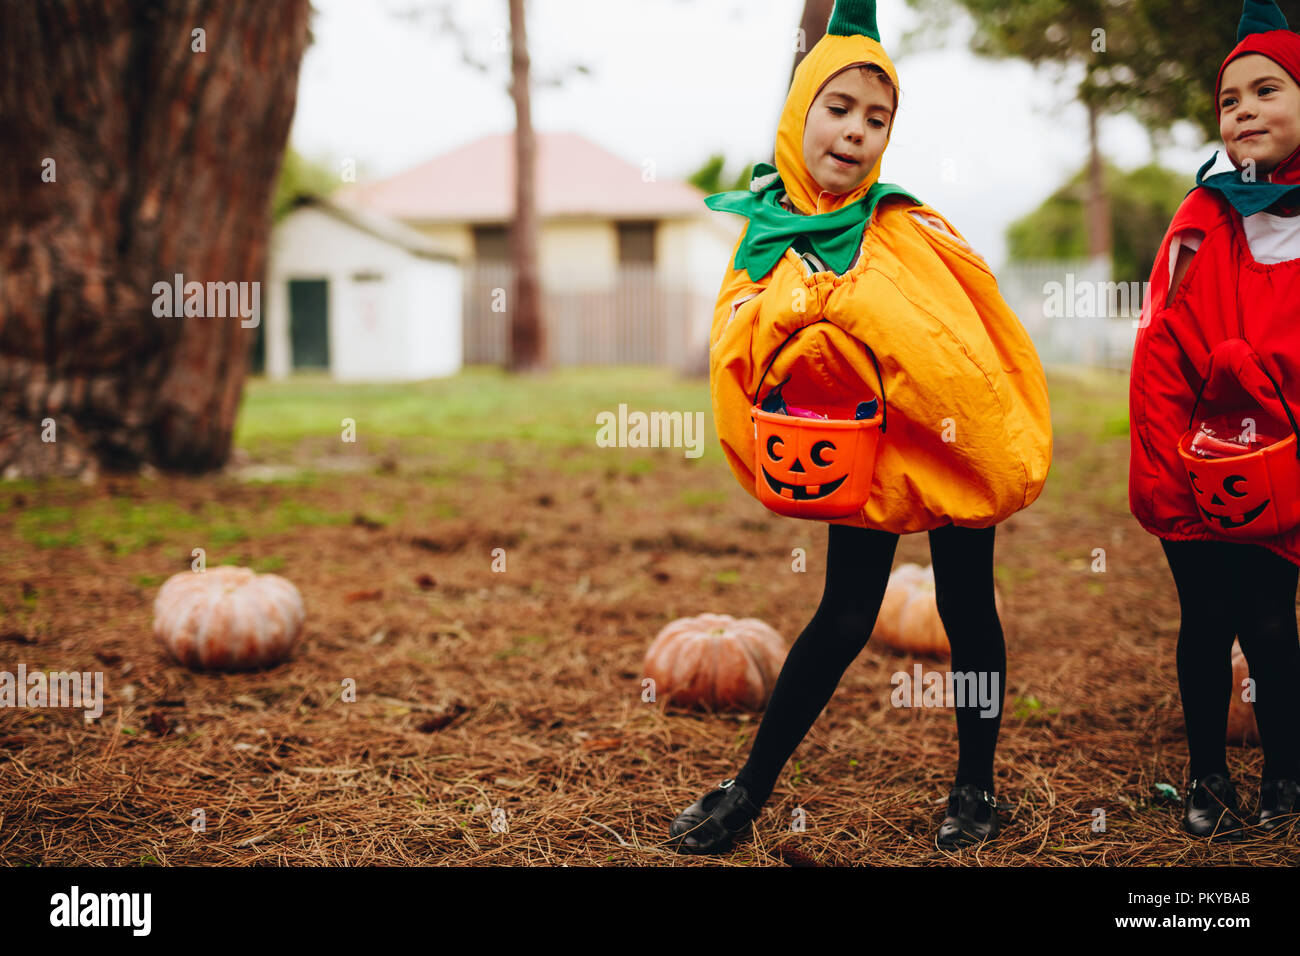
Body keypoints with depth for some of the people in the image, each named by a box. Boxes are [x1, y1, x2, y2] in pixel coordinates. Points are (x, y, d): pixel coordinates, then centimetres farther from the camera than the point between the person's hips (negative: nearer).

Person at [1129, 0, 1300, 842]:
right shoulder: (1203, 221, 1)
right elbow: (1159, 360, -3)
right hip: (1200, 475, 1)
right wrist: (1159, 479, -8)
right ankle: (1207, 776, 25)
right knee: (1207, 624, 7)